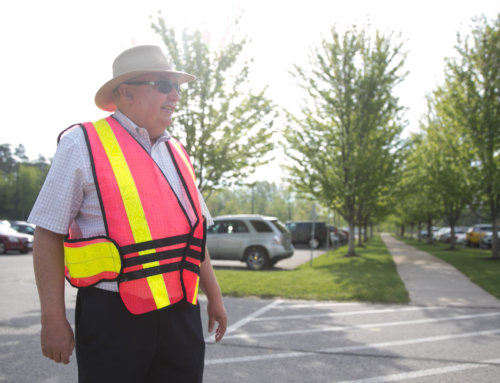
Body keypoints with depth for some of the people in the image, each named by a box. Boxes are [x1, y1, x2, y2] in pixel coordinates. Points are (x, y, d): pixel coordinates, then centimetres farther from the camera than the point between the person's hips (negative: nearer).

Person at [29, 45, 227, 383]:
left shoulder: (177, 154, 12)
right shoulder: (83, 145, -5)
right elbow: (49, 235, -6)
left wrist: (214, 297, 19)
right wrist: (54, 319, -9)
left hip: (181, 314, 5)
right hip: (113, 316, -5)